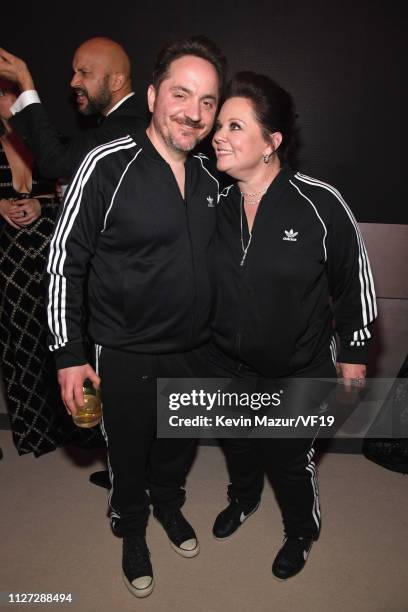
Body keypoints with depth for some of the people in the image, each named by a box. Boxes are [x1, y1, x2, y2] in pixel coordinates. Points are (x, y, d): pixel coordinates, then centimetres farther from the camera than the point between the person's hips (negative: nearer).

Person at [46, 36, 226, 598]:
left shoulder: (209, 177, 0)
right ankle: (132, 528, 47)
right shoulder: (109, 165, -18)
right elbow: (65, 260, -13)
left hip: (195, 351, 5)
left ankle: (169, 504, 55)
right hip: (126, 358, -4)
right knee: (129, 452, 17)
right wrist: (68, 354, -13)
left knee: (180, 443, 25)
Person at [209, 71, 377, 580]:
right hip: (228, 365, 4)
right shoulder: (215, 205, -10)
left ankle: (301, 532, 48)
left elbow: (354, 280, -8)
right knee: (238, 444, 26)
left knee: (290, 459, 14)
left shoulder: (319, 204, -21)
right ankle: (243, 498, 60)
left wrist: (354, 351, -2)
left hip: (298, 371, -3)